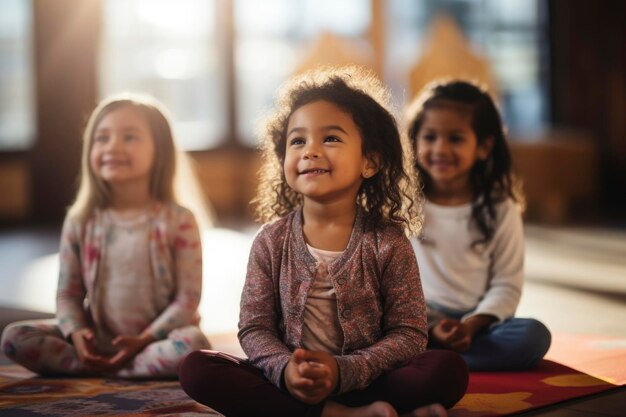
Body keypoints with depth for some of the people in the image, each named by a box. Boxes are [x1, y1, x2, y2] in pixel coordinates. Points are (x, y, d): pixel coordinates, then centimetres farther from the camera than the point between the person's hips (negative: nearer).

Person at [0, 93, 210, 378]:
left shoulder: (178, 222, -6)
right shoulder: (80, 221, 4)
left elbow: (187, 299, -8)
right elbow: (68, 293, 5)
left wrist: (145, 339, -19)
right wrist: (76, 332, -14)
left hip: (155, 337, -3)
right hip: (96, 341, 3)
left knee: (194, 344, -36)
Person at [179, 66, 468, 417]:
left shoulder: (387, 242, -5)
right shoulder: (272, 241, 1)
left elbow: (410, 334, -7)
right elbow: (254, 328, -1)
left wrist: (344, 371, -23)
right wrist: (284, 369, -23)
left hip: (363, 381, -2)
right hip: (287, 381, 2)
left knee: (449, 370, -26)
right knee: (195, 369, -23)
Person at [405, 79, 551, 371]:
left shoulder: (500, 210, 2)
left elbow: (507, 285, -1)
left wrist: (471, 325, -18)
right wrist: (430, 327, -16)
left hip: (477, 323, 1)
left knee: (534, 335, -30)